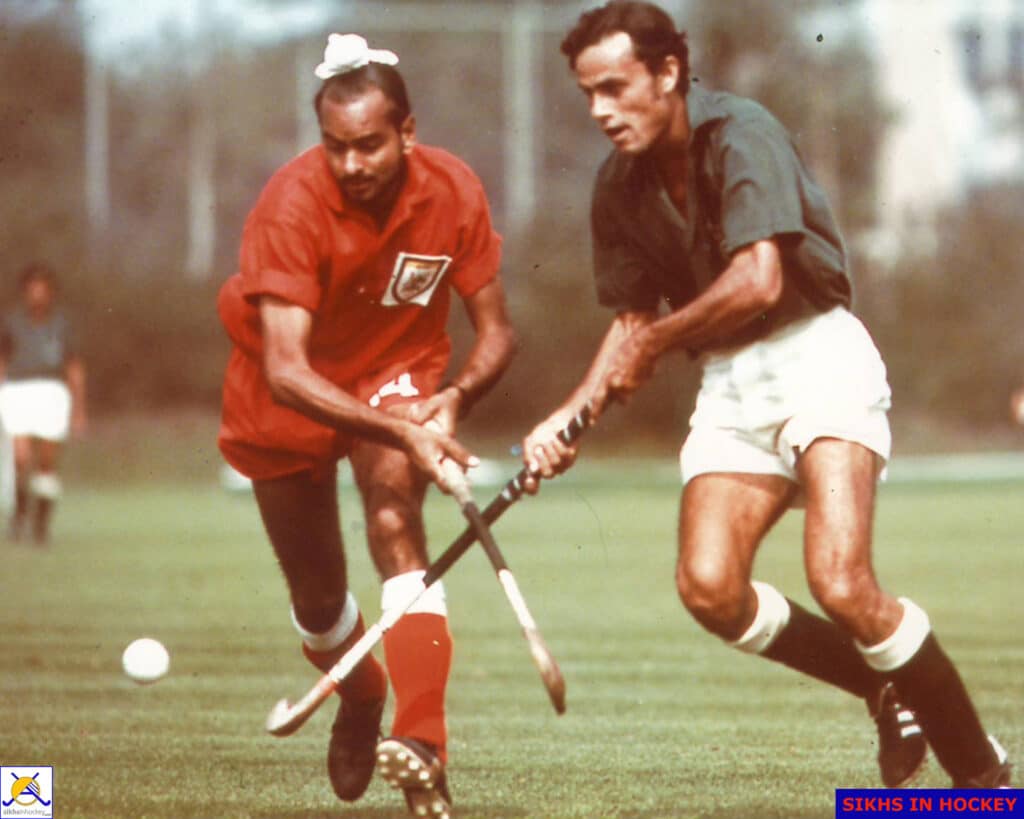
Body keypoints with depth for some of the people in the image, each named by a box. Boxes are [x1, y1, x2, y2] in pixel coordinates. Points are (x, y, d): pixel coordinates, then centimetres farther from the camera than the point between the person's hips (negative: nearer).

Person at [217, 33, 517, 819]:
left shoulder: (453, 191, -21)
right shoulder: (292, 205, -31)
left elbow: (496, 331, -12)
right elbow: (285, 369, -39)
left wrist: (455, 396, -34)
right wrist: (401, 430, -50)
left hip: (401, 366, 1)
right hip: (287, 395, 0)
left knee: (396, 521, -28)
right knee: (317, 594, 9)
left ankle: (423, 754, -37)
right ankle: (361, 701, 46)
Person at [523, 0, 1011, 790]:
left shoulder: (741, 135, -13)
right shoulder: (621, 187, 8)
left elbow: (759, 282, -22)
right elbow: (632, 324, 18)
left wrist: (652, 343, -9)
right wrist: (574, 413, 2)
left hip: (816, 350, -7)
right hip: (730, 383, 7)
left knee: (841, 584, -23)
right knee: (708, 587, -14)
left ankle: (981, 770, -6)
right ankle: (887, 693, 9)